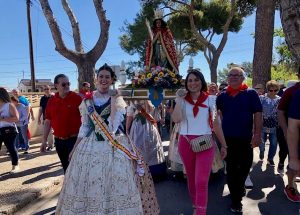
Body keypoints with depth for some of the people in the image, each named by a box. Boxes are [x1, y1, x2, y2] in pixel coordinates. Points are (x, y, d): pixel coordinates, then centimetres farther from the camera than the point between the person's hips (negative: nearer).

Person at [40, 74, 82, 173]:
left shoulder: (77, 98, -8)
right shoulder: (51, 101, 4)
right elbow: (48, 121, 10)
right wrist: (44, 140, 9)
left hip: (74, 139, -4)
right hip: (58, 140, 4)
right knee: (66, 167, 17)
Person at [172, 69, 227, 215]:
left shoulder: (210, 99, 2)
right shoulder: (182, 100, 2)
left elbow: (216, 123, 6)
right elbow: (176, 119, -15)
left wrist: (223, 145, 8)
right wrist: (179, 100, -13)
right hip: (185, 143, 2)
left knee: (201, 181, -9)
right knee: (191, 178, 16)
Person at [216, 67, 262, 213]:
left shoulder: (251, 94, -3)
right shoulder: (222, 96, 3)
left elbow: (257, 114, -7)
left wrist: (257, 134, -13)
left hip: (246, 138, 0)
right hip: (228, 138, 1)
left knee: (245, 166, 14)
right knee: (231, 168, 8)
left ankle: (238, 188, 44)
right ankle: (236, 200, 22)